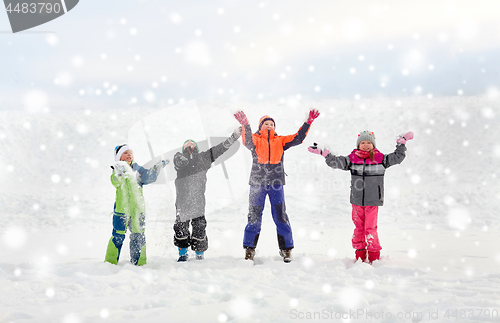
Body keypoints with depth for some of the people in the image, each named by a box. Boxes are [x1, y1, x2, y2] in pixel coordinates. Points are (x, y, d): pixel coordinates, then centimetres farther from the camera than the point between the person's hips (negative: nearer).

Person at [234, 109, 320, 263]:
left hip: (276, 182, 2)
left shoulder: (280, 141, 12)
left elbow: (297, 138, 4)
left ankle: (286, 249, 12)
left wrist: (308, 122, -5)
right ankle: (250, 248, 15)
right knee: (254, 216, 4)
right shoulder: (255, 139, 5)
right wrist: (245, 125, -33)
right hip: (257, 182, -2)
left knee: (281, 216, 3)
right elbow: (248, 141, -17)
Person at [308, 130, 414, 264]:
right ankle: (360, 255, 21)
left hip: (373, 201, -2)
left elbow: (397, 157, 5)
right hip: (357, 201, 2)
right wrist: (323, 153, -9)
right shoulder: (352, 159, 3)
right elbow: (336, 162, 0)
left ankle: (374, 257, 10)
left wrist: (402, 143, -1)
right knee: (358, 227, 9)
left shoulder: (380, 158, 1)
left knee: (370, 228, -4)